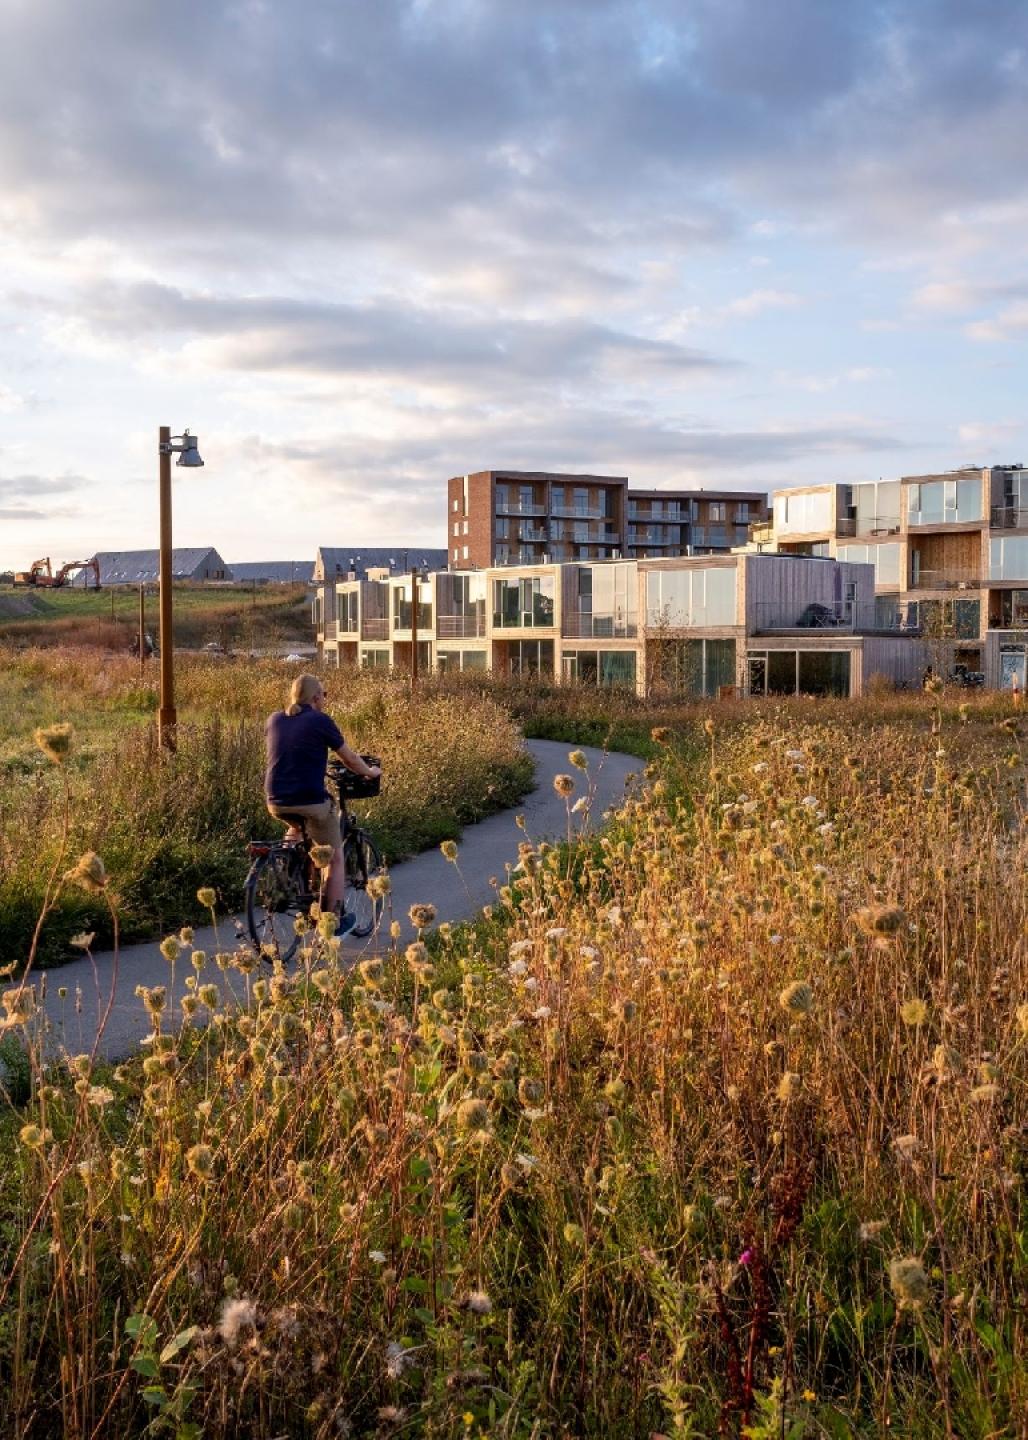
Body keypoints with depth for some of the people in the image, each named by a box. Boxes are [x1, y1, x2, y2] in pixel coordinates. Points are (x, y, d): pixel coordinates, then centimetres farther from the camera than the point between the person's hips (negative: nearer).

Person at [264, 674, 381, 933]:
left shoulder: (274, 720, 9)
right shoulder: (321, 721, -6)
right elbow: (350, 759, 2)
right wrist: (370, 772, 22)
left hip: (276, 802, 5)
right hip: (311, 802, -5)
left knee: (297, 824, 39)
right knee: (335, 858, 14)